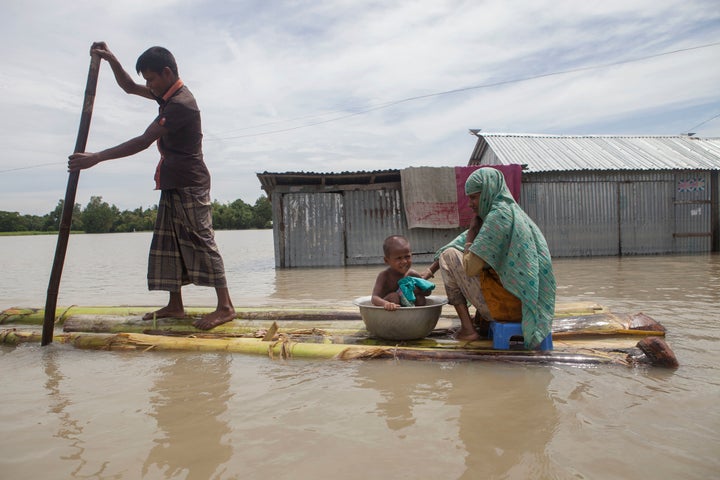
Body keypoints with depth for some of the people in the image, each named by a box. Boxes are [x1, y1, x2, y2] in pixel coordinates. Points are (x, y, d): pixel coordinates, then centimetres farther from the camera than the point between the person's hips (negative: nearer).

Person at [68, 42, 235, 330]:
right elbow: (130, 88, 28)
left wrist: (97, 158, -19)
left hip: (190, 186, -10)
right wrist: (111, 60, 12)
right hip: (173, 186, 10)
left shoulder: (181, 103, -17)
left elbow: (143, 141, -21)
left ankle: (225, 307, -7)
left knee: (202, 242, -10)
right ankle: (175, 306, 16)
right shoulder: (168, 96, 14)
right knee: (168, 243, 10)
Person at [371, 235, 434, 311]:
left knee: (420, 299, -18)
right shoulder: (384, 276, -16)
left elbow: (428, 291, 6)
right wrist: (386, 304, -53)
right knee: (393, 296, -29)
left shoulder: (414, 275, -5)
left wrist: (417, 290, -20)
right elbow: (375, 298, -28)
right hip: (388, 311, -4)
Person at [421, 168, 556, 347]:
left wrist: (472, 230, -6)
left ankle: (467, 328, 1)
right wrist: (431, 270, 15)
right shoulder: (509, 211, 13)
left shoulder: (498, 216, -17)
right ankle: (482, 319, 19)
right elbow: (462, 241, 17)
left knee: (449, 255, 0)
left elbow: (470, 268, -19)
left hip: (507, 304, -10)